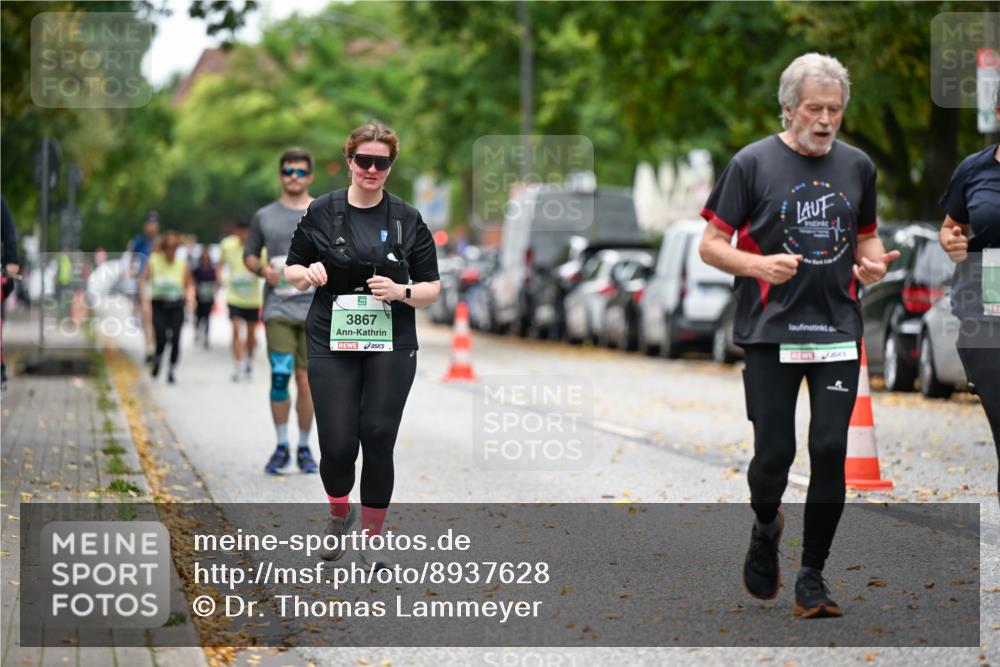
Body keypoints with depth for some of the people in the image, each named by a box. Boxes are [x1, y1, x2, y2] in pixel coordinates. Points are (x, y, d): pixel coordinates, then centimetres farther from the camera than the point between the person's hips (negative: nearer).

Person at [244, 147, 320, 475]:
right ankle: (281, 448, 0)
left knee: (306, 381, 2)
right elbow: (249, 254, 17)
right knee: (280, 375, -13)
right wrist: (262, 268, -4)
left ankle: (304, 448, 15)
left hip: (315, 309, 0)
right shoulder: (265, 216, 9)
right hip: (278, 308, 0)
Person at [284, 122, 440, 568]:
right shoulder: (322, 212, 2)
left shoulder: (408, 220, 3)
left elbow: (432, 289, 6)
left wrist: (402, 292, -14)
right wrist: (308, 273, -11)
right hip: (332, 345, 0)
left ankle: (371, 542, 12)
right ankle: (339, 514, 27)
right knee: (338, 445, -6)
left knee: (378, 441, -4)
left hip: (390, 347, 0)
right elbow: (291, 270, 11)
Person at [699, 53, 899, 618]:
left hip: (838, 331, 3)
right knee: (775, 451, -3)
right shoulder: (753, 163, -2)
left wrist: (874, 262, 0)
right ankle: (766, 529, 31)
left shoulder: (857, 166, 10)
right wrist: (758, 264, -19)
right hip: (772, 331, -3)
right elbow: (712, 244, -1)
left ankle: (813, 575, 8)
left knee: (830, 450, -4)